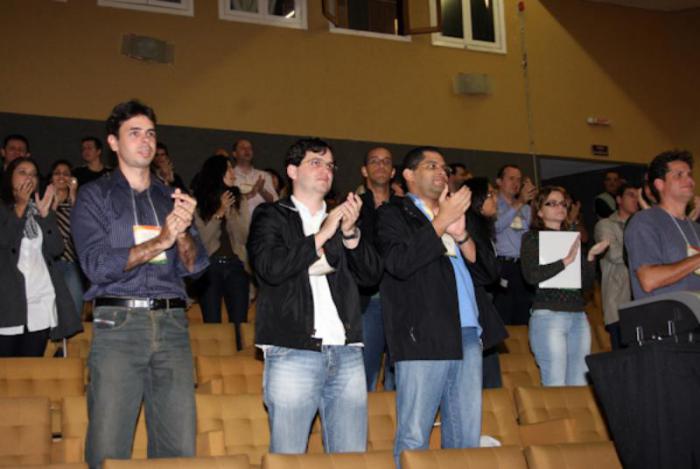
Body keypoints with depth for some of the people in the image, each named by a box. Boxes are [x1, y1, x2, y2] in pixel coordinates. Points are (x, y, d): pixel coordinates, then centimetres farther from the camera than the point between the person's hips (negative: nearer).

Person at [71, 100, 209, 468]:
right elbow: (97, 265, -6)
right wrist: (159, 241, -13)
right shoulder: (94, 196, 7)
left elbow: (194, 266, 10)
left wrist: (183, 231, -11)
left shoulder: (171, 198, 18)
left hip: (172, 325, 3)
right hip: (117, 323, -3)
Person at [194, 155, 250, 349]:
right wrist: (219, 212, -13)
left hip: (235, 266, 2)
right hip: (210, 266, -2)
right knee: (212, 325, 2)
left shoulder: (240, 202, 6)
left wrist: (229, 213, -11)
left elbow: (243, 237, 1)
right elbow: (202, 239, -6)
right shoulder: (199, 203, -2)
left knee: (240, 324, 1)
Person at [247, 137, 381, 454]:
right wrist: (322, 236, -7)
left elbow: (371, 275, 11)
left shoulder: (342, 219, 23)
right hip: (293, 353, -4)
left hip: (346, 353, 4)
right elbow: (270, 268, -10)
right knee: (288, 458, -4)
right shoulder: (271, 217, 9)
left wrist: (350, 233, -3)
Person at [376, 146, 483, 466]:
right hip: (424, 337, -6)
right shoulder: (394, 214, 6)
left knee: (467, 437, 7)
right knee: (413, 438, -8)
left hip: (467, 335, 6)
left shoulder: (456, 212, 24)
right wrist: (441, 222, -10)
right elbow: (399, 263, -13)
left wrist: (461, 234, -2)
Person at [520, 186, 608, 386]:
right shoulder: (532, 238, 3)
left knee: (580, 383, 2)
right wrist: (566, 261, -17)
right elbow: (531, 275, -14)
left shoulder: (573, 240, 19)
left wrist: (590, 257, 0)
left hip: (578, 316, 5)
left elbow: (587, 283, 15)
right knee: (555, 386, -8)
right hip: (548, 315, -5)